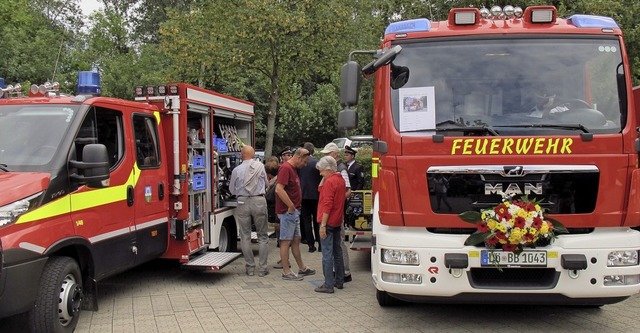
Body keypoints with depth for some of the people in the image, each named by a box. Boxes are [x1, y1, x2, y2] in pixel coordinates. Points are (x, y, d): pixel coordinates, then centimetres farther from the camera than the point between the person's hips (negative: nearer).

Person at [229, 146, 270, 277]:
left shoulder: (237, 170, -1)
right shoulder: (260, 166, 1)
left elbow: (232, 190, 9)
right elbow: (266, 184, 13)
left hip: (243, 202, 0)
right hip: (259, 201, 0)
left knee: (245, 236, 9)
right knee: (263, 236, 8)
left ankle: (250, 267, 12)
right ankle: (262, 268, 7)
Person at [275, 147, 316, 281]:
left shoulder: (292, 168, 15)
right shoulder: (285, 168, -17)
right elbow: (279, 189, -27)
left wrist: (295, 207, 15)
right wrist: (291, 206, -21)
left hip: (294, 211, 10)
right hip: (287, 211, -10)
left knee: (296, 240, 16)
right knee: (286, 241, -3)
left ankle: (301, 268, 27)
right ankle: (286, 272, 4)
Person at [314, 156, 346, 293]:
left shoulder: (329, 182, -16)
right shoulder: (340, 180, 12)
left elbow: (327, 204, -21)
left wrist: (323, 224, -21)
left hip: (328, 222, -10)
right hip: (337, 221, 10)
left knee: (327, 253, -6)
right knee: (337, 251, 16)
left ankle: (328, 285, -5)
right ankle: (339, 281, 24)